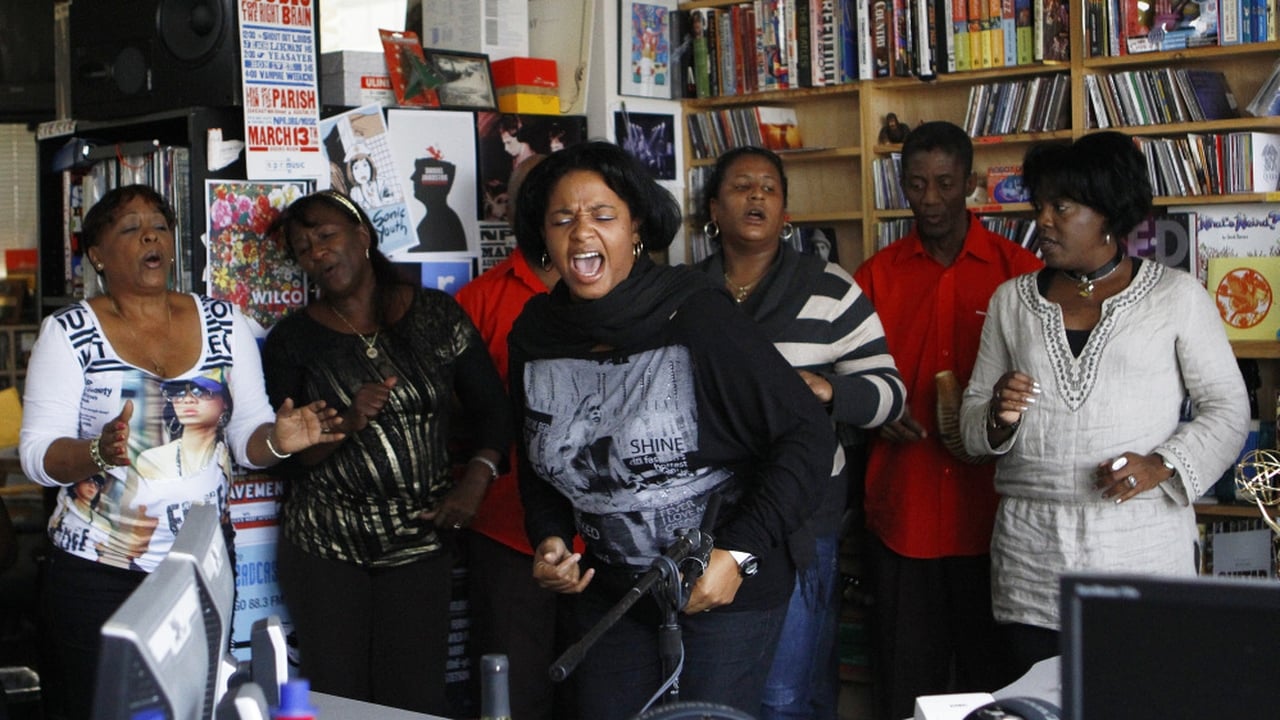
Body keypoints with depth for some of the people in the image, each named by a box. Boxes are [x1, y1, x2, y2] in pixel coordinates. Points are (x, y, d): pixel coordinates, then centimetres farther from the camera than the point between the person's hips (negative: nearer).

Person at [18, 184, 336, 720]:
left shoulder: (223, 323, 6)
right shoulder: (69, 332, -3)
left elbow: (246, 434, 7)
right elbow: (37, 453, -7)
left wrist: (276, 440, -16)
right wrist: (98, 453, -27)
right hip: (96, 571, -2)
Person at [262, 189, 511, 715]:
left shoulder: (436, 316, 2)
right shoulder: (292, 340, 1)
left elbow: (492, 408, 6)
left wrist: (474, 483, -8)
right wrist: (346, 425, -20)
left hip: (422, 539, 0)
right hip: (325, 545, 0)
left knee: (418, 699, 1)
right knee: (337, 697, 3)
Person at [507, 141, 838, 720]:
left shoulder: (694, 317, -19)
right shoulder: (534, 337, -2)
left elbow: (807, 435, -17)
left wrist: (739, 552, -21)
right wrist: (548, 537, -3)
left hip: (725, 589, -5)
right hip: (608, 592, 5)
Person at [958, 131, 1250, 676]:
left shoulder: (1176, 296, 3)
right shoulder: (1012, 300, 12)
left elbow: (1228, 408, 3)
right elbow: (972, 419, 13)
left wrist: (1161, 466, -13)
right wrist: (998, 417, -9)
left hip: (1143, 548, -2)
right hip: (1030, 558, 3)